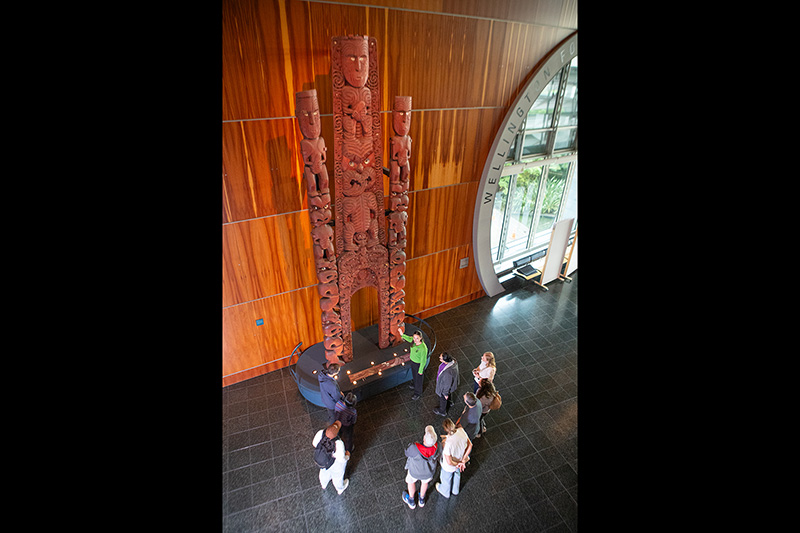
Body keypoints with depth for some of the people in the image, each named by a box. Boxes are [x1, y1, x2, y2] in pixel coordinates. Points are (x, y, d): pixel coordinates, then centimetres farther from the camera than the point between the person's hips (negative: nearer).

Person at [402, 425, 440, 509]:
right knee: (425, 481, 36)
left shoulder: (414, 448, -46)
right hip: (429, 472, 2)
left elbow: (407, 453, -23)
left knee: (411, 481, 33)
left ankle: (411, 501, 57)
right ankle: (421, 499, 61)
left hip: (415, 470, -2)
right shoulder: (436, 447, -38)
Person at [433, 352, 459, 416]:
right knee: (449, 394, 37)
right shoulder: (453, 360, -26)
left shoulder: (448, 372, -48)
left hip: (445, 387, -6)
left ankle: (442, 411, 54)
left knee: (443, 399, 25)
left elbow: (447, 384, -30)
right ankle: (450, 402, 68)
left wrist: (446, 394, -12)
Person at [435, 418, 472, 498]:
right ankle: (455, 490, 66)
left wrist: (458, 464, -13)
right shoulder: (461, 431, -31)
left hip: (449, 467, -4)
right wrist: (463, 460, -11)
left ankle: (445, 492, 62)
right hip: (459, 460, 4)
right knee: (457, 474, 37)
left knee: (446, 479, 31)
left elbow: (449, 462, -32)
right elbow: (470, 445, -15)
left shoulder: (446, 443, -44)